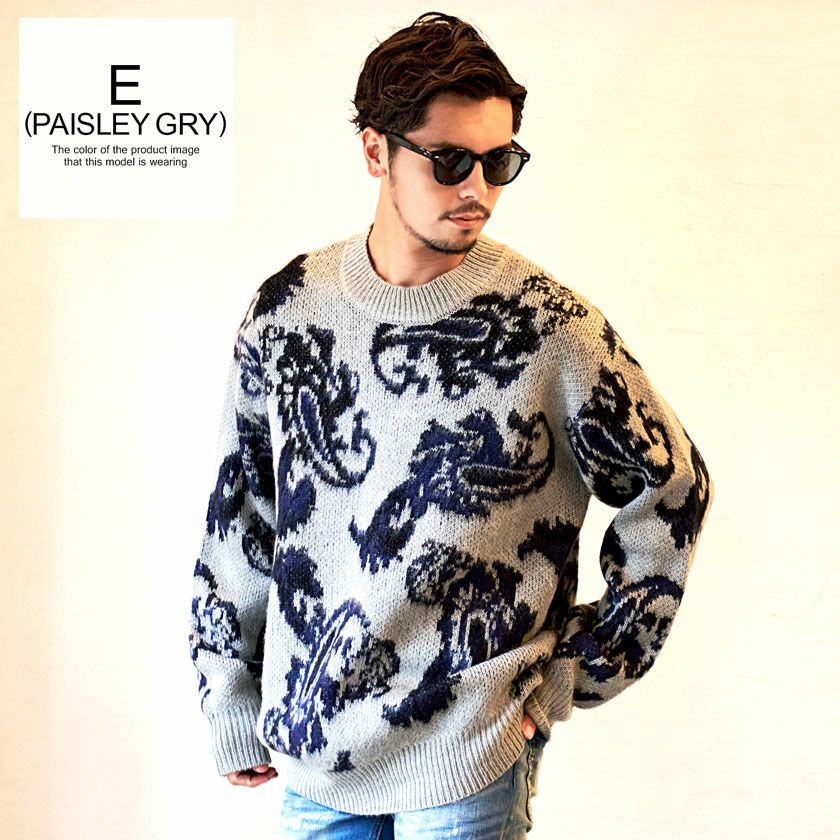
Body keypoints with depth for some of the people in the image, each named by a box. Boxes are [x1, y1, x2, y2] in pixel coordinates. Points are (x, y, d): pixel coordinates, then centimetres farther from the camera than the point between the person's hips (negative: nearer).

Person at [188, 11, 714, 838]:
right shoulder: (286, 310, -4)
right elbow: (237, 515, 5)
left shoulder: (551, 327, -12)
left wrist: (578, 673, -1)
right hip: (310, 740, 3)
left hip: (469, 755, -2)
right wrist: (230, 708, 9)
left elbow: (671, 493, -1)